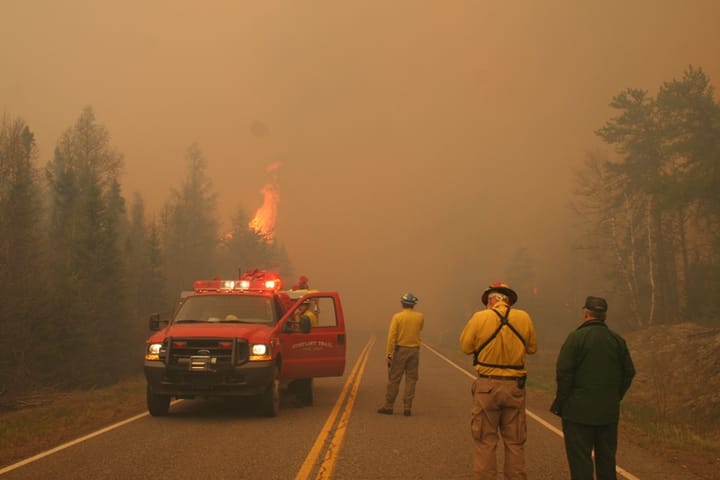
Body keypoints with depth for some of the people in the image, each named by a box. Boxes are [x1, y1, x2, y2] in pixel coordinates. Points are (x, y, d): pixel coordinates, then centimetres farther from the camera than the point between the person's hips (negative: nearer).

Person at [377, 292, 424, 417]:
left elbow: (392, 336, -14)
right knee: (411, 380, 4)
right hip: (414, 350, 2)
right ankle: (407, 408, 0)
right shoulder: (420, 317, 2)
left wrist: (388, 353, -14)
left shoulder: (397, 317, -7)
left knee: (394, 379, 3)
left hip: (400, 350, -2)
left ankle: (388, 406, 5)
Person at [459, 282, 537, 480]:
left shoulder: (479, 318, -9)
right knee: (515, 442, 11)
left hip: (487, 385, -2)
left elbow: (466, 346, 0)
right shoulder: (524, 318, -2)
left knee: (485, 441, 6)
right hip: (515, 386, 2)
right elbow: (532, 347, 8)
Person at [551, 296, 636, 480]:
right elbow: (629, 373, 9)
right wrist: (615, 397, 17)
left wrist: (561, 401, -5)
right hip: (609, 411, 5)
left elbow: (564, 373, -14)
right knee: (606, 459, 14)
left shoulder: (576, 337, -10)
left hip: (579, 411, -5)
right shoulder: (618, 340, 6)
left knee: (580, 459, -1)